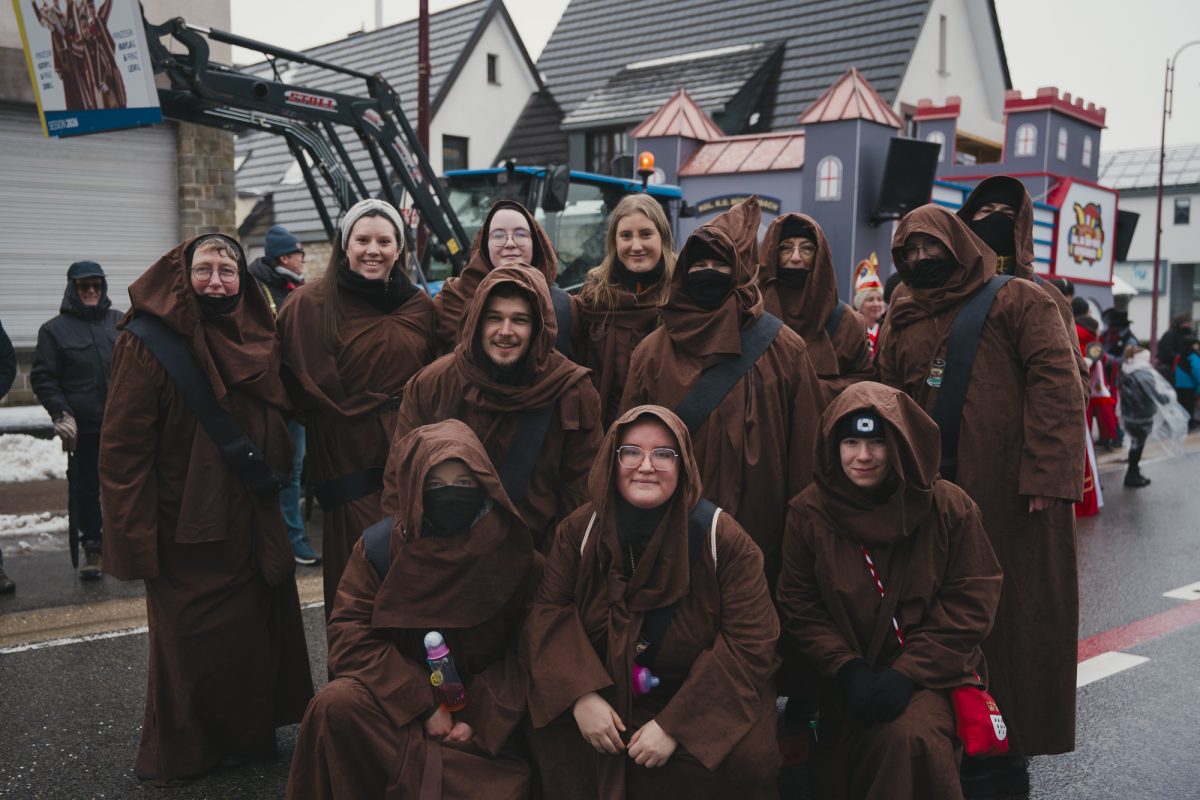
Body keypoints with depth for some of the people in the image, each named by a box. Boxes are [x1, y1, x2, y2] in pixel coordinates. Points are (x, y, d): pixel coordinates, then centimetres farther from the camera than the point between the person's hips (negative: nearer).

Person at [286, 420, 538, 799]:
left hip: (486, 722, -1)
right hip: (399, 700, 1)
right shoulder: (380, 546, -7)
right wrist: (423, 702, -19)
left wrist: (482, 716, -15)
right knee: (336, 704, -28)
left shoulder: (511, 551, -8)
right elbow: (350, 636, -11)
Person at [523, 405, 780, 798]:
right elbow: (551, 610, -4)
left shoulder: (724, 539, -15)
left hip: (701, 698, -2)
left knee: (743, 755, -26)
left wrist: (675, 725, -22)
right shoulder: (580, 529, -4)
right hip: (602, 689, 3)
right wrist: (580, 695, -23)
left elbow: (750, 641, -17)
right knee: (556, 737, -21)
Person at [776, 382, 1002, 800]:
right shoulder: (808, 512, -2)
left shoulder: (949, 506, -5)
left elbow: (971, 601, -5)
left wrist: (908, 672, -14)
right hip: (850, 679, 2)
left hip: (932, 675, -1)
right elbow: (799, 608, 0)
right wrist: (847, 669, -14)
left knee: (908, 737, -31)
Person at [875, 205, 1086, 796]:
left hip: (1011, 496, -4)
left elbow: (1057, 386, -10)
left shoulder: (1019, 302, 1)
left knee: (1013, 613, 1)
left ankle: (1006, 752, 14)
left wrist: (1045, 474, -19)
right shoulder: (902, 321, 16)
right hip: (928, 498, 5)